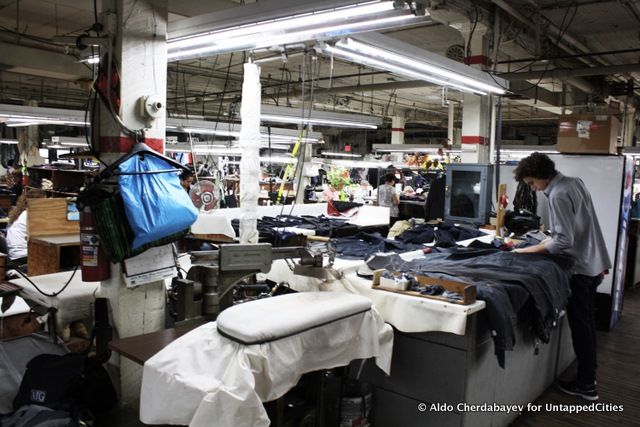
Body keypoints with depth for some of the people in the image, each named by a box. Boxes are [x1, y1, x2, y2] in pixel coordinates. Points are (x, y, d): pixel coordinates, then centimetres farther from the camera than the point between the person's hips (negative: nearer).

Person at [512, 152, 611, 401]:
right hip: (594, 263, 9)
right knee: (587, 322, 18)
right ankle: (589, 374, 30)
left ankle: (586, 385, 13)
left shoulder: (558, 195, -21)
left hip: (580, 268, -9)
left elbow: (564, 241, -24)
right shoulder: (575, 182, 8)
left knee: (580, 326, 1)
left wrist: (530, 250, -17)